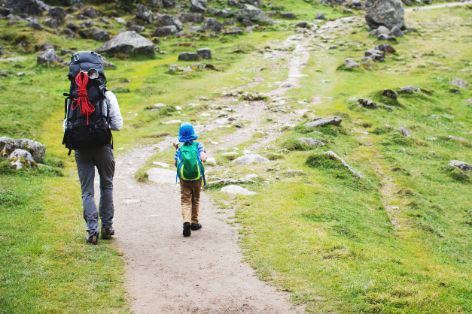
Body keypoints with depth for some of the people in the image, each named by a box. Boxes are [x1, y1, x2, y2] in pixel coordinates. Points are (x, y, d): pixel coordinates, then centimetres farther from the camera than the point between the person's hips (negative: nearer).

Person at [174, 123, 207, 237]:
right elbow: (203, 158, -16)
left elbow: (176, 163, 5)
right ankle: (194, 222, 25)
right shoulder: (198, 145, -4)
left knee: (185, 201, 0)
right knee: (195, 200, 18)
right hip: (197, 178, 1)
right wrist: (205, 154, 6)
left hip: (184, 179, 0)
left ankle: (187, 221, -23)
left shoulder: (180, 148, -1)